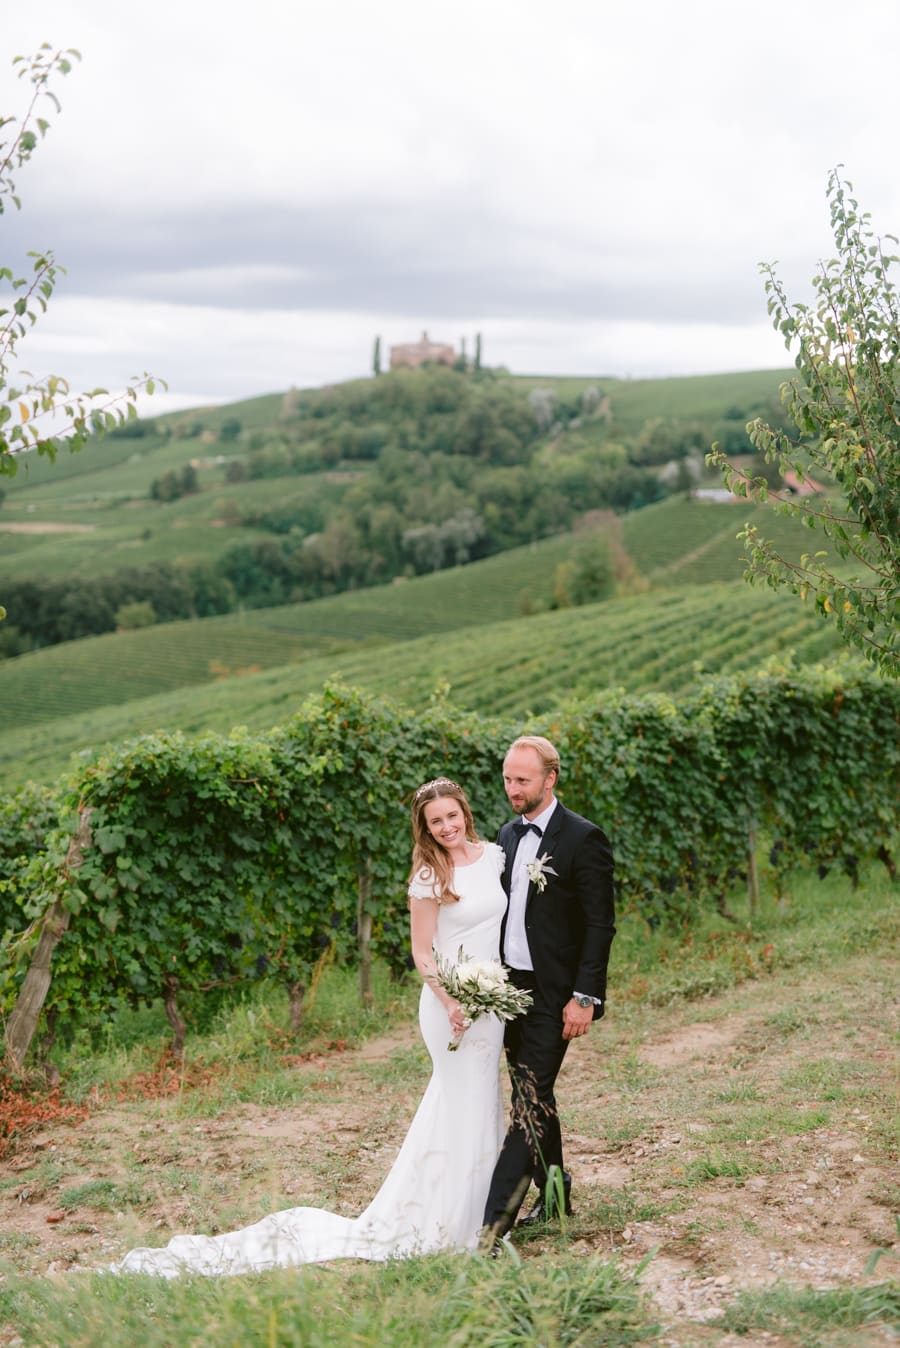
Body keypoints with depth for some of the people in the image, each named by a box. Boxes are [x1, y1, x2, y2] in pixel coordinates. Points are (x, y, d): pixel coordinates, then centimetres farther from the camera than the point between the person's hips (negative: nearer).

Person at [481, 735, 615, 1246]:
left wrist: (584, 997, -17)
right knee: (533, 1095, 15)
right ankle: (554, 1193, 29)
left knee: (530, 1101, -9)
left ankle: (494, 1220, -12)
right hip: (511, 986, 8)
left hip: (553, 994, -7)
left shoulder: (583, 839, -11)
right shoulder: (509, 835, 11)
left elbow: (600, 925, -13)